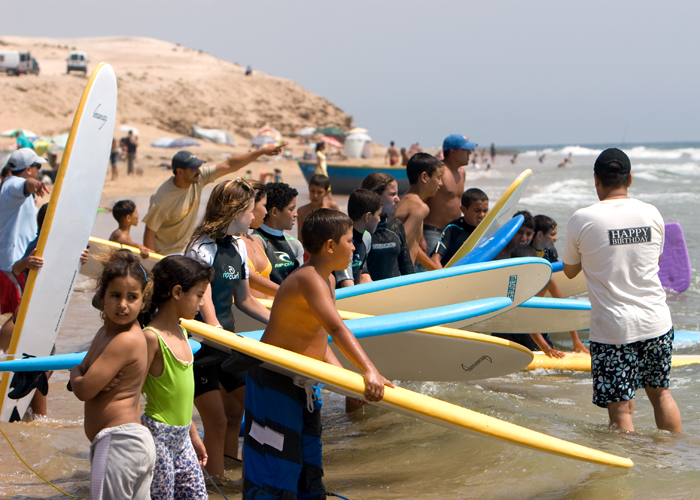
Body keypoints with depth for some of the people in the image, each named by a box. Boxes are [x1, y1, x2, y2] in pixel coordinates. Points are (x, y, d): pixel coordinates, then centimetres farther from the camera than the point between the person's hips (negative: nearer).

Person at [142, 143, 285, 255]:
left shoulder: (198, 178, -11)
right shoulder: (162, 199, -28)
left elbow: (229, 165, -6)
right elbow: (149, 232, -20)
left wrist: (261, 151, -8)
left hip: (187, 248, 7)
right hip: (166, 253, -7)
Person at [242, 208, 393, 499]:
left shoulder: (327, 280, 8)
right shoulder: (309, 279, -24)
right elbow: (336, 329, -38)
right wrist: (368, 371, -47)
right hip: (275, 380, -10)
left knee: (307, 461, 17)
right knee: (276, 464, -4)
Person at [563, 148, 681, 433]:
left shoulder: (581, 220, -9)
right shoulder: (652, 214, 0)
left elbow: (570, 271, 7)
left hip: (612, 329, -4)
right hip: (657, 323, 4)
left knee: (620, 407, 1)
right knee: (661, 392, 21)